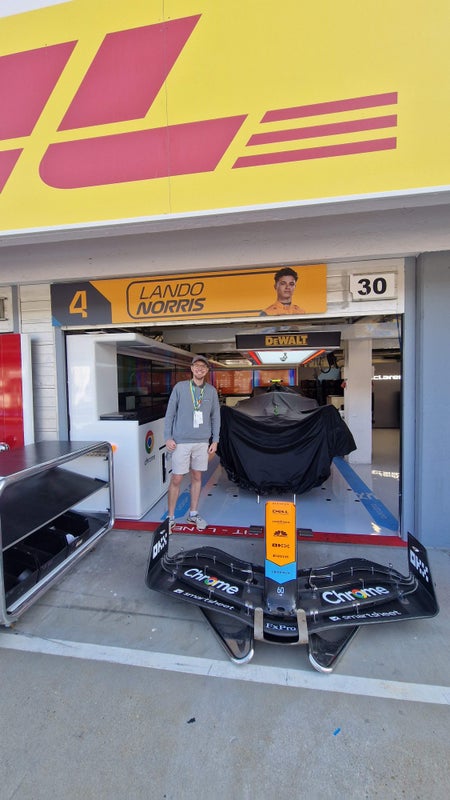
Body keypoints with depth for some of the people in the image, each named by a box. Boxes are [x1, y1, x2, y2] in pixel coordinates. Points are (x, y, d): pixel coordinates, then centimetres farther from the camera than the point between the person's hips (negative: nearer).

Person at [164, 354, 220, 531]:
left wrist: (215, 440, 5)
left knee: (197, 477, 12)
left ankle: (193, 514, 28)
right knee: (176, 479, 1)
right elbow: (170, 413, -1)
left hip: (202, 442, 3)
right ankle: (170, 517, 16)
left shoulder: (211, 391, 6)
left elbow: (215, 417, 9)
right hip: (181, 442, -3)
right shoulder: (180, 387, -2)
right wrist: (168, 437, -6)